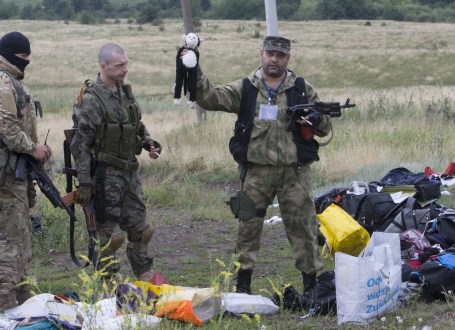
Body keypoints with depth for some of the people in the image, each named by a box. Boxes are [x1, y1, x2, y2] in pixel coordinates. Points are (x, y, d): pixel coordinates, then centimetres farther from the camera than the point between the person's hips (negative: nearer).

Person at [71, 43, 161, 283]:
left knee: (139, 227, 13)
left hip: (130, 170, 7)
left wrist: (149, 143, 2)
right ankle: (107, 283, 8)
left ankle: (144, 275, 24)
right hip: (106, 173, -7)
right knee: (110, 233, -3)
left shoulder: (126, 92, 9)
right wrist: (84, 183, -18)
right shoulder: (89, 100, -14)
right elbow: (80, 144, -15)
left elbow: (137, 126, 23)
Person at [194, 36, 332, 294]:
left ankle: (311, 282, 11)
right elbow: (210, 98, -3)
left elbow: (326, 128, 13)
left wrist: (317, 120, -10)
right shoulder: (245, 89, 8)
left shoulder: (303, 89, 9)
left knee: (303, 226, 2)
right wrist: (196, 73, -17)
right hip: (256, 172, 0)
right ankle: (243, 281, 16)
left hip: (295, 172, 0)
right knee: (248, 226, 5)